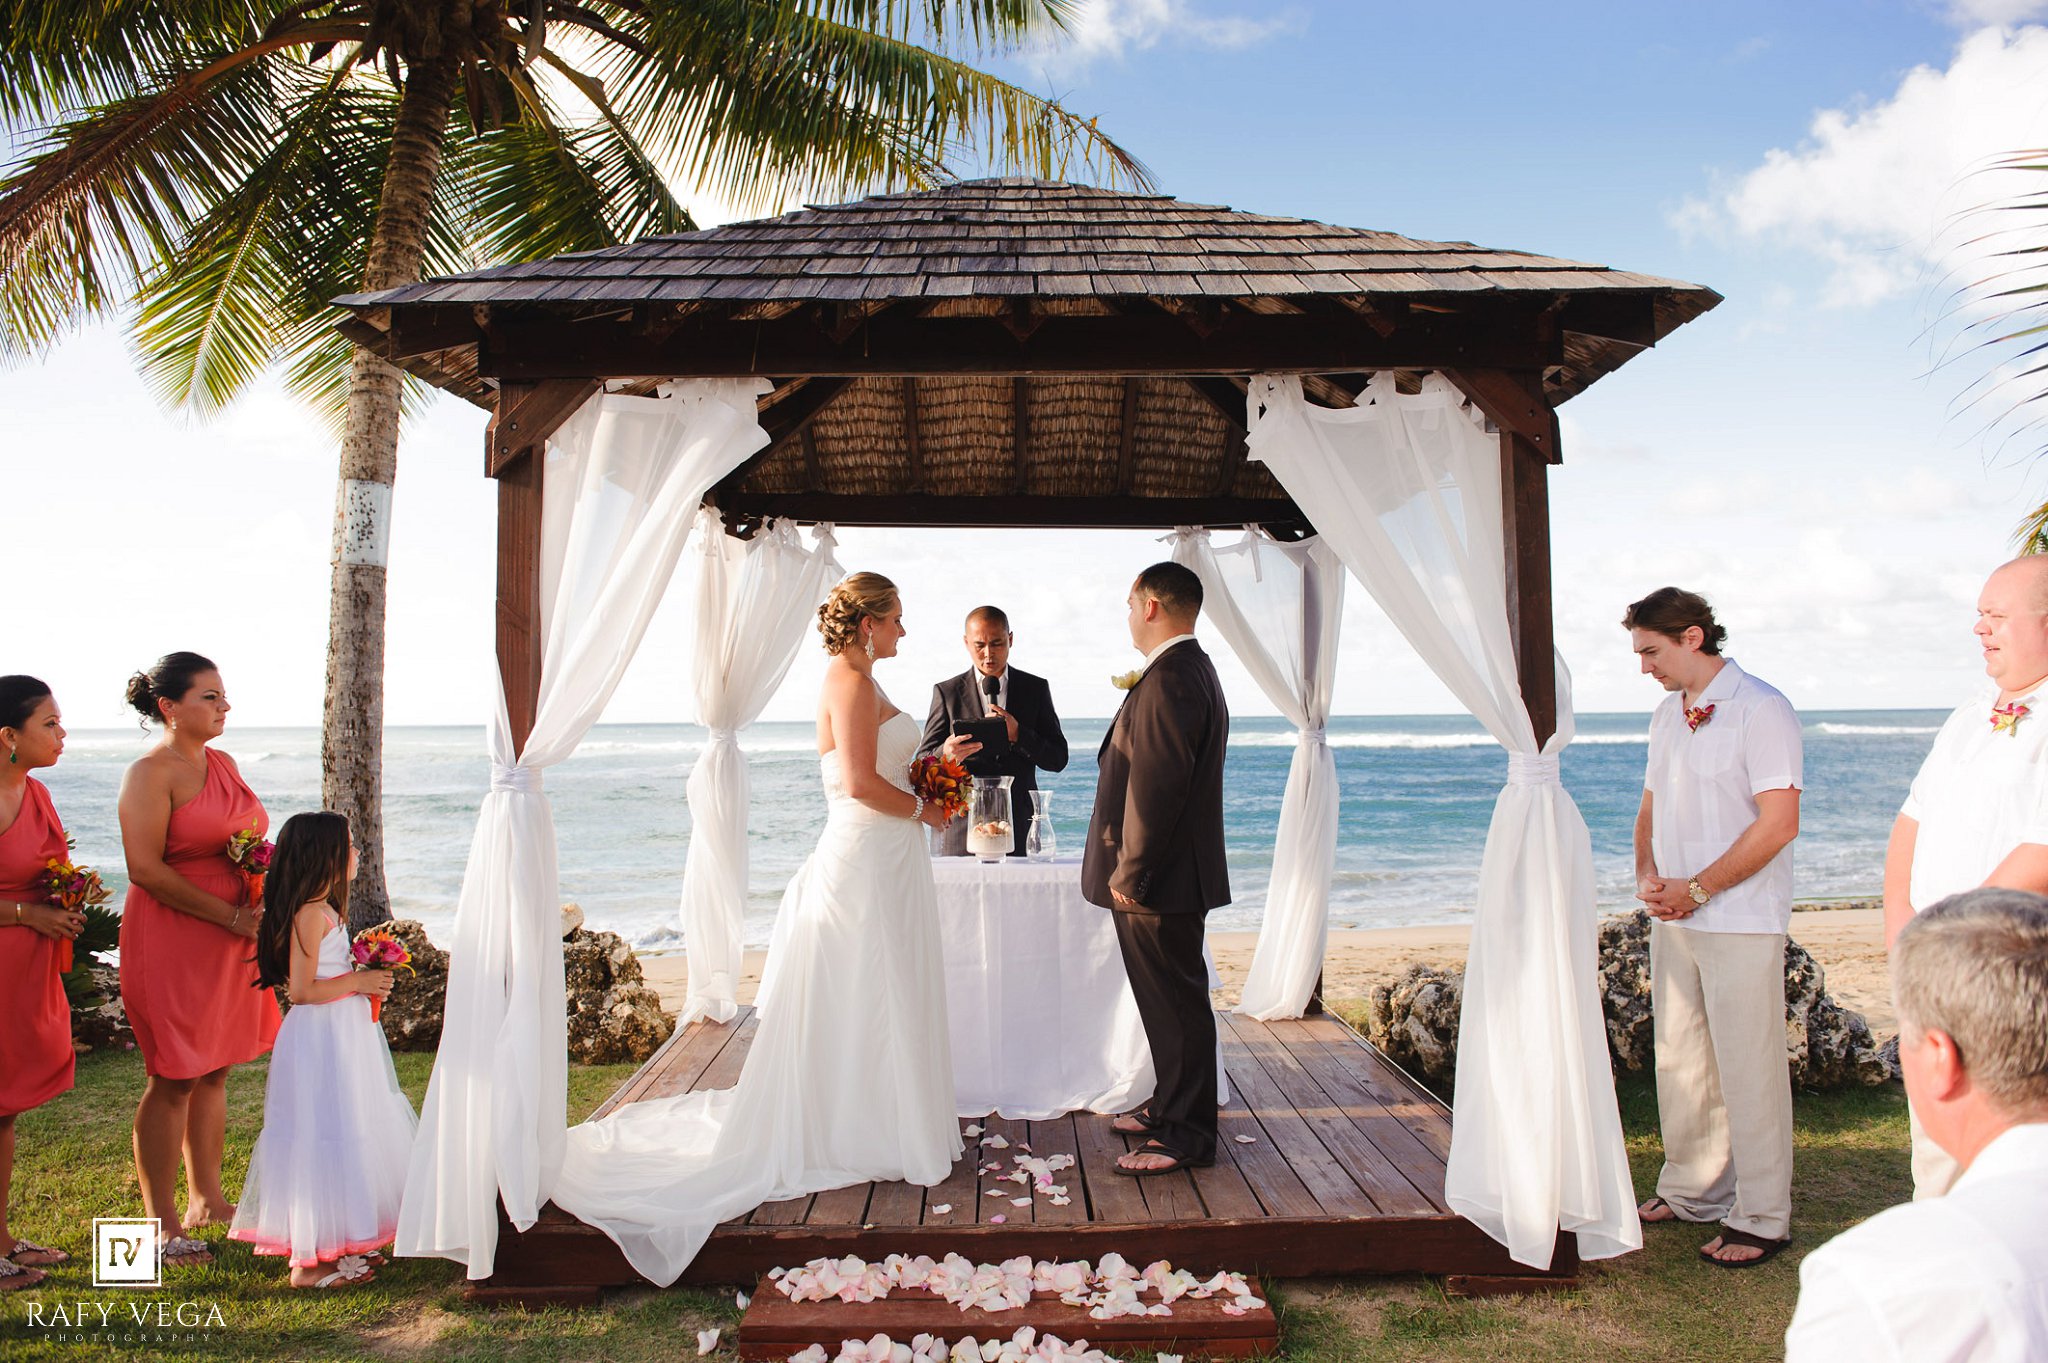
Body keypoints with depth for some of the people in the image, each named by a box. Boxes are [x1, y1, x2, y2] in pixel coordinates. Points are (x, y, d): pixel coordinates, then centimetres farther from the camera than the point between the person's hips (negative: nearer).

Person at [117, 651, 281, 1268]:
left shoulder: (223, 763, 12)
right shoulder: (150, 773, -11)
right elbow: (145, 868, -18)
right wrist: (230, 916, -19)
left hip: (232, 939, 8)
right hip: (172, 939, -7)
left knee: (214, 1071, 14)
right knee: (173, 1078, -1)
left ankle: (206, 1198, 27)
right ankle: (161, 1222, 10)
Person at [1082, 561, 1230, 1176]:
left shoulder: (1168, 679, -20)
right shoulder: (1194, 670, 14)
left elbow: (1157, 787, -24)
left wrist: (1129, 874, -21)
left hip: (1159, 878, -11)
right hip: (1174, 871, 11)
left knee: (1175, 1003, 0)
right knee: (1171, 1001, 19)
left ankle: (1186, 1136, 10)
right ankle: (1171, 1107, 32)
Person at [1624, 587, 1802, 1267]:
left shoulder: (1760, 710, -11)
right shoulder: (1667, 715, 13)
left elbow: (1778, 823, -17)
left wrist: (1695, 888, -14)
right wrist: (1647, 875, 2)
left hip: (1740, 923, -7)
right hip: (1675, 920, 8)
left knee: (1747, 1070, 0)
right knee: (1679, 1061, 14)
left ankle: (1761, 1218, 12)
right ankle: (1690, 1192, 28)